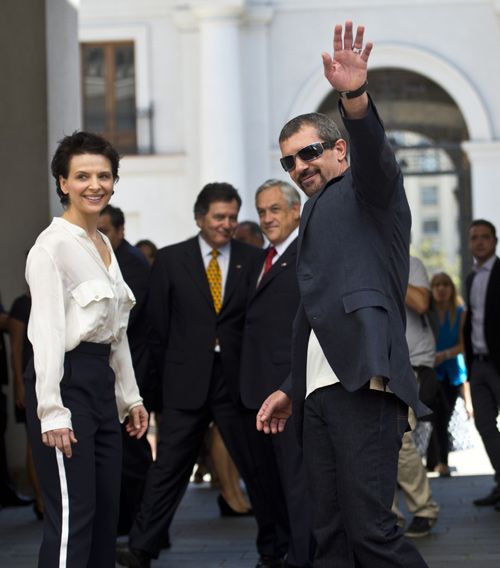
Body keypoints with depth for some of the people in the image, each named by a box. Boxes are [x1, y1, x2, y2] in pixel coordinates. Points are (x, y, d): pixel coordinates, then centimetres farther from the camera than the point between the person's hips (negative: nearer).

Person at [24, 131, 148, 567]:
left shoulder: (103, 245, 16)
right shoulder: (52, 246, -10)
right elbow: (47, 332, -16)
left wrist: (130, 396, 17)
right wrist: (52, 412, -20)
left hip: (101, 380, 9)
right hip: (65, 380, -9)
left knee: (105, 514, 8)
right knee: (72, 515, -10)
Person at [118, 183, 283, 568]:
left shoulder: (253, 259, 4)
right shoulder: (170, 260, 4)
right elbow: (159, 324, 6)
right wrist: (170, 369, 6)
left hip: (238, 379, 0)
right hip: (186, 381, 0)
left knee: (258, 466, 7)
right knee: (169, 468, 3)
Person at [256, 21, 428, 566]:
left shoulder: (368, 191, 7)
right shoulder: (315, 214, 29)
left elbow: (374, 153, -17)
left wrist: (356, 98, -36)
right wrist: (290, 389, 27)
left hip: (363, 380, -8)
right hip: (318, 389, 8)